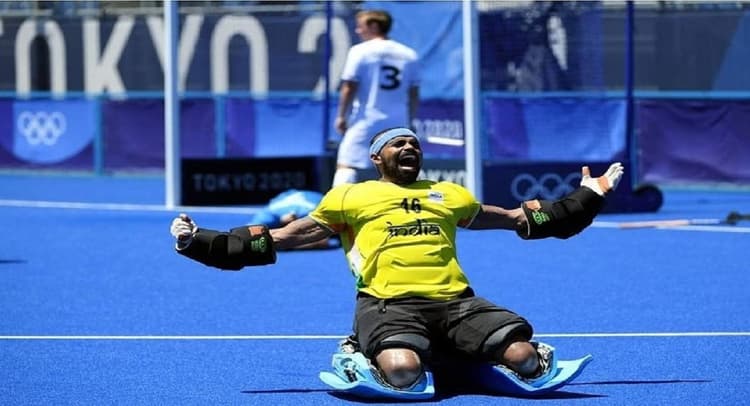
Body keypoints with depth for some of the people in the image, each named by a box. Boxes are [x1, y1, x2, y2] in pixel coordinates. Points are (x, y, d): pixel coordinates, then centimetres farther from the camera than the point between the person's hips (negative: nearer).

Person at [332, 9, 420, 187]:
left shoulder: (360, 51, -4)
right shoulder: (409, 55, 9)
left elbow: (349, 88, -7)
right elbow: (413, 94, 11)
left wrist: (341, 116, 3)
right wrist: (409, 122, 19)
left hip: (365, 121, -4)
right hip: (398, 123, 4)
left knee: (346, 167, -7)